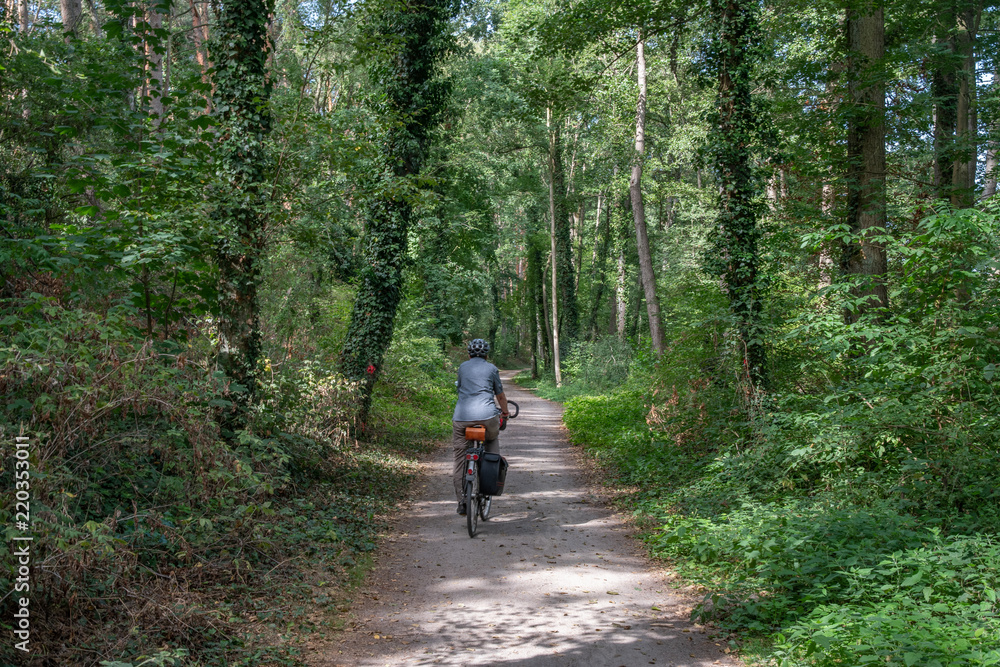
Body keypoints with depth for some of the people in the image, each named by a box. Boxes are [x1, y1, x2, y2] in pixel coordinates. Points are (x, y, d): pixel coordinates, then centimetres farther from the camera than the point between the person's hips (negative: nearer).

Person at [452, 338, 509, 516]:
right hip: (486, 415, -1)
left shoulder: (462, 367, 19)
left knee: (460, 459, 8)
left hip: (461, 416, 1)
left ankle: (462, 501, 6)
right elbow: (500, 395, 20)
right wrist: (505, 411, 39)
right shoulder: (491, 368, 13)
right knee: (493, 438, 31)